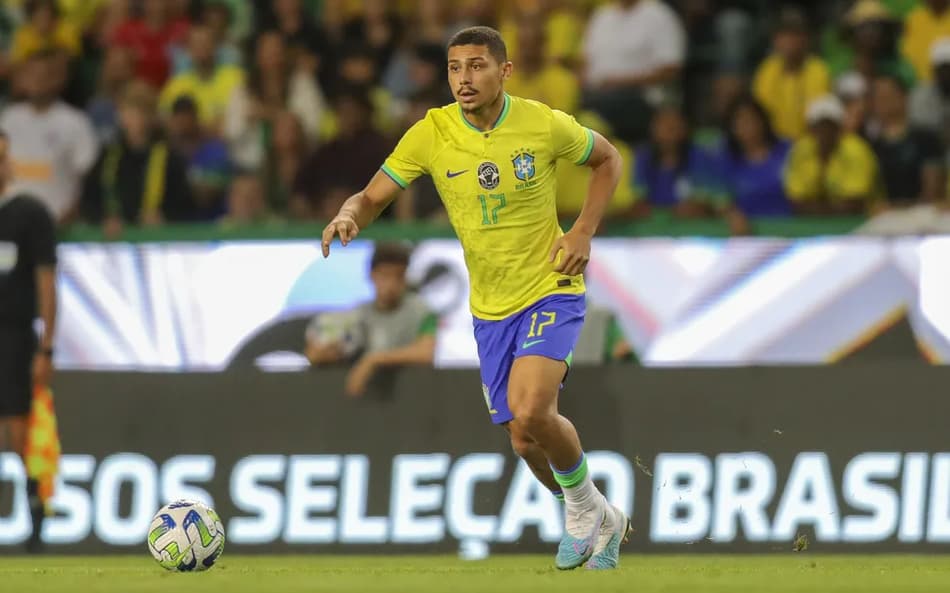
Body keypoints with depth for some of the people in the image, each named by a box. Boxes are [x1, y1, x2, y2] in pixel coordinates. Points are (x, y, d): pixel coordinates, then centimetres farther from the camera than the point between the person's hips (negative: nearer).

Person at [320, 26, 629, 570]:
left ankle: (584, 505, 2)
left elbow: (608, 160, 5)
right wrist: (349, 217, -28)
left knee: (530, 412, -25)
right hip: (491, 309, 4)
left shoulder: (544, 125, -13)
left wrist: (584, 232, -8)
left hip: (552, 291, -4)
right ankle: (600, 523, 32)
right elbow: (373, 197, -4)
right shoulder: (432, 134, -9)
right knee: (528, 443, 6)